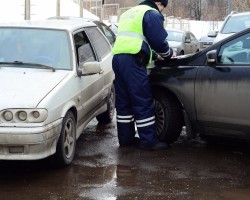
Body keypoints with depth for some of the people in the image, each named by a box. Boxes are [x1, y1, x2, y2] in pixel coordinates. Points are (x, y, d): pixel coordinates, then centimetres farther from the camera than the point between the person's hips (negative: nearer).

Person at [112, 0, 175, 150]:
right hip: (132, 61, -9)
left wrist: (154, 55, 31)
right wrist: (168, 54, 12)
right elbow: (159, 40, -7)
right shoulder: (152, 14, 1)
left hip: (117, 57, 9)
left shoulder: (129, 13, 29)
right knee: (143, 103, -5)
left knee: (124, 101, 13)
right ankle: (149, 141, -3)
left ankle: (126, 138, 17)